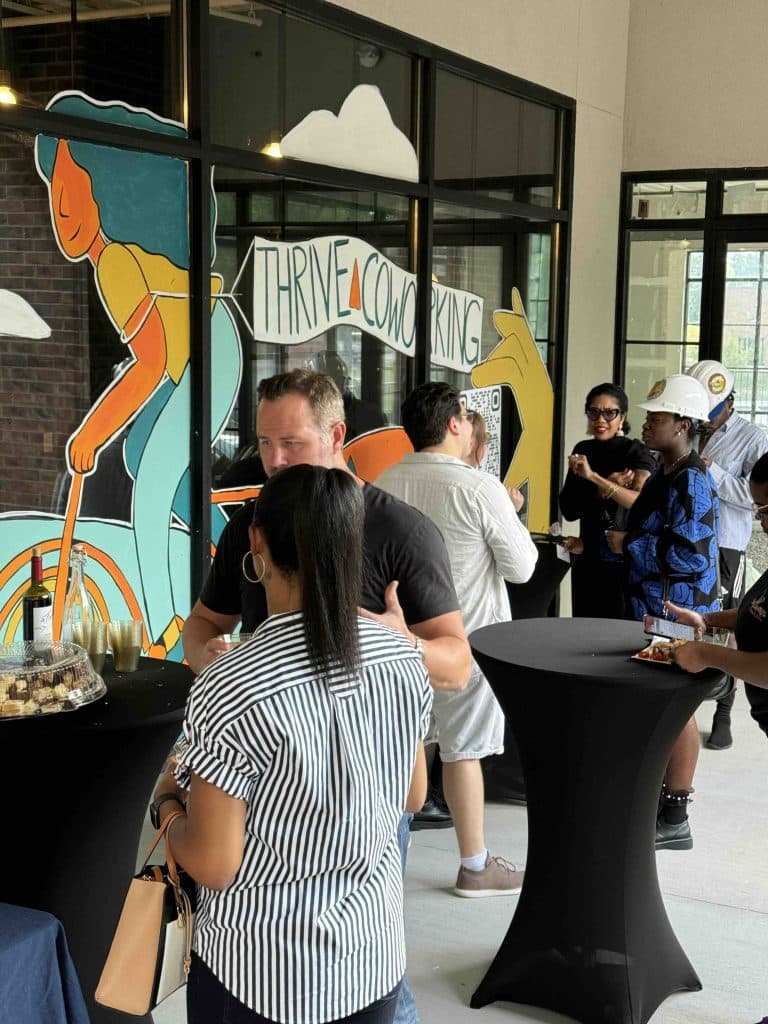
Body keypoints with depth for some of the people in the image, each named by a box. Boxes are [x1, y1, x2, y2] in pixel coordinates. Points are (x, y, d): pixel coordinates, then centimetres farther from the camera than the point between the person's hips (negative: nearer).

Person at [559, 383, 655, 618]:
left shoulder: (636, 452, -8)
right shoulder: (583, 451, 7)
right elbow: (568, 510, -1)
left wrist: (594, 478, -32)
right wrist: (607, 485, -14)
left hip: (624, 565, -5)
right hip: (587, 563, 5)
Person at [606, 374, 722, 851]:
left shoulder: (692, 481, -20)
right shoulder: (666, 475, 12)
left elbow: (688, 554, -27)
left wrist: (629, 545, -18)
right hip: (654, 608, 10)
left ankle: (675, 820, 6)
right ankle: (662, 794, 33)